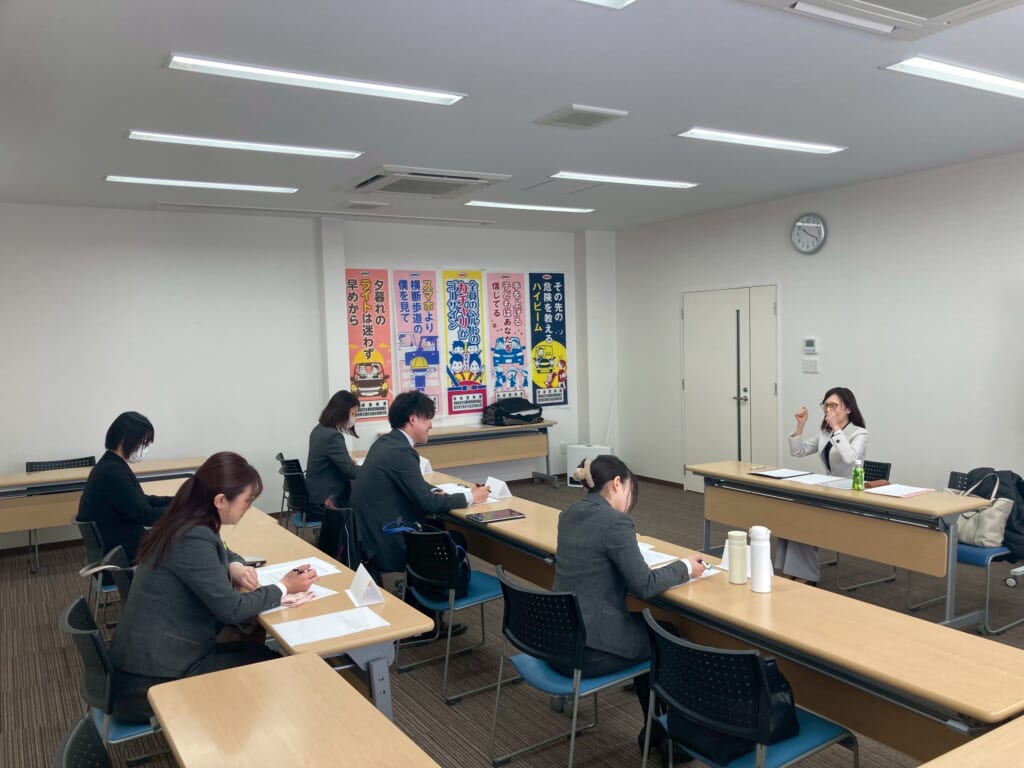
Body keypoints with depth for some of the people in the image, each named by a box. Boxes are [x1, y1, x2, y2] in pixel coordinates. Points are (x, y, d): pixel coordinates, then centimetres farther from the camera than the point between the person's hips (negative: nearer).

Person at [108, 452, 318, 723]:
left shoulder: (186, 524, 4)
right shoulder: (193, 539, -25)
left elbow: (218, 553, 25)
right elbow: (231, 609, -21)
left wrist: (235, 567, 1)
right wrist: (285, 587, -8)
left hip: (150, 658, 9)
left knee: (258, 651, 12)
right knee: (271, 665, 2)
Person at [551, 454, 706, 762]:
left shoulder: (569, 514, 7)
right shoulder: (615, 522, -18)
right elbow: (644, 586, -16)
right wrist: (685, 567, -2)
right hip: (588, 649, -8)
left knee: (643, 624, 28)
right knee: (668, 637, 17)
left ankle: (654, 729, 39)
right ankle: (664, 733, 35)